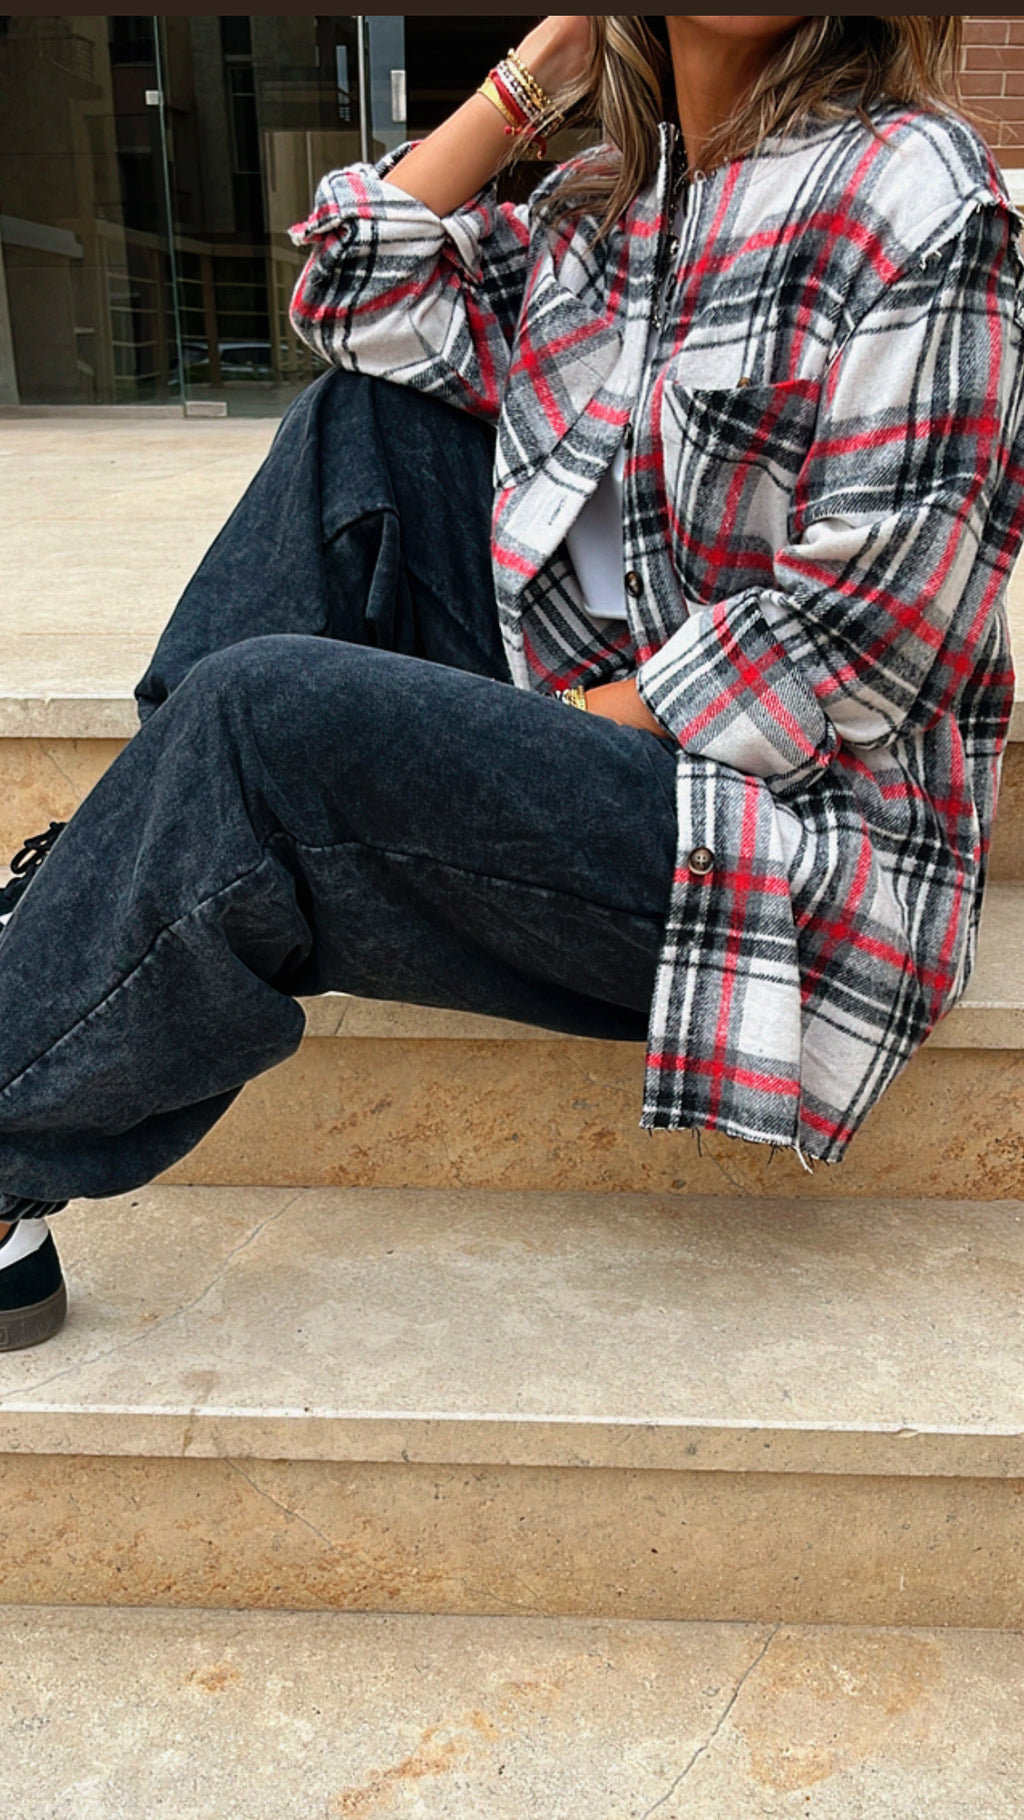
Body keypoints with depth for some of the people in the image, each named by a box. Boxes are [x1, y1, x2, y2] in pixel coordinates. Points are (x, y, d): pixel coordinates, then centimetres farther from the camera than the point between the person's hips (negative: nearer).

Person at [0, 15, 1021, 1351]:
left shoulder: (906, 181, -10)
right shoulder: (613, 192, 14)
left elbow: (864, 624, -19)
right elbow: (361, 299, 10)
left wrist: (579, 731, -16)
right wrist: (543, 66, 6)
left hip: (794, 819, -8)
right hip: (593, 717, 8)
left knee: (269, 712, -24)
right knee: (367, 415, 4)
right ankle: (126, 868, -1)